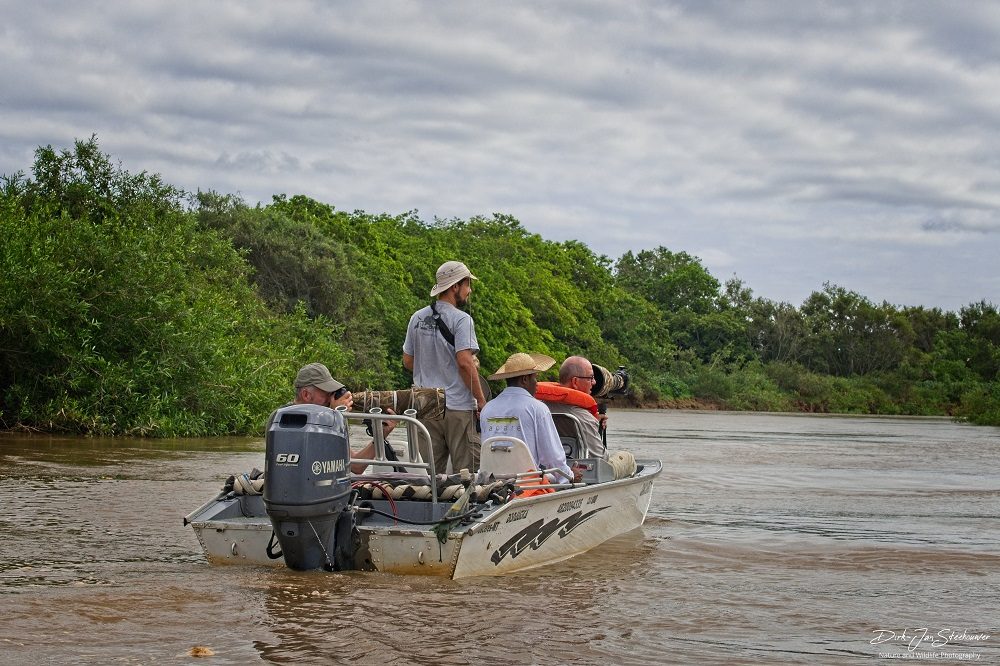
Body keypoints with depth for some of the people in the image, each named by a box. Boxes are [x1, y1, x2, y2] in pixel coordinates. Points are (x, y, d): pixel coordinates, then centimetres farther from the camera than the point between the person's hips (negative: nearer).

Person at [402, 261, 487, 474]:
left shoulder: (417, 318, 10)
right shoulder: (461, 320, -11)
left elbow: (408, 362, 16)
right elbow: (465, 363, -19)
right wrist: (481, 400, -13)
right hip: (458, 407, -6)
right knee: (467, 473, -2)